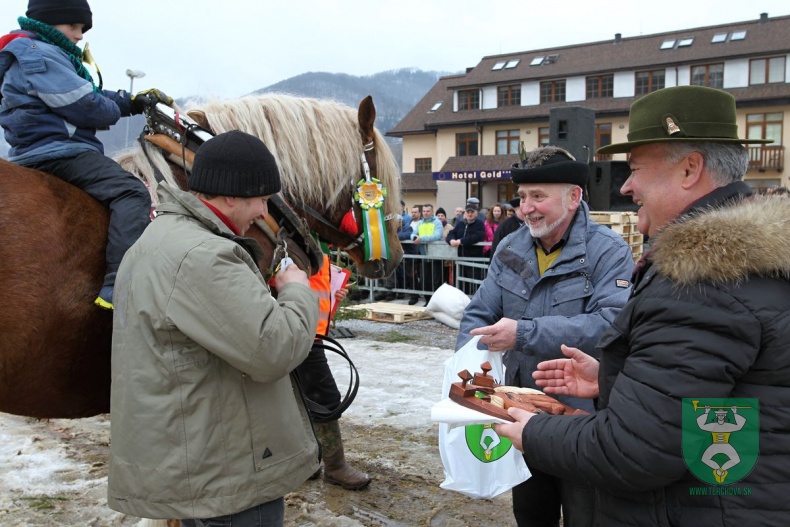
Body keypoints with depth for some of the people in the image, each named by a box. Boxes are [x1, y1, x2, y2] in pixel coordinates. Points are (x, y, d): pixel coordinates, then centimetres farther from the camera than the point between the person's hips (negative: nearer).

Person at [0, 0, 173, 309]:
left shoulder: (47, 53, 23)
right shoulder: (39, 53, -11)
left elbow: (93, 96, 24)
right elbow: (85, 106, -17)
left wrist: (135, 100, 12)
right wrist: (116, 109, 3)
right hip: (56, 151, -12)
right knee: (132, 193, -25)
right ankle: (118, 289, -39)